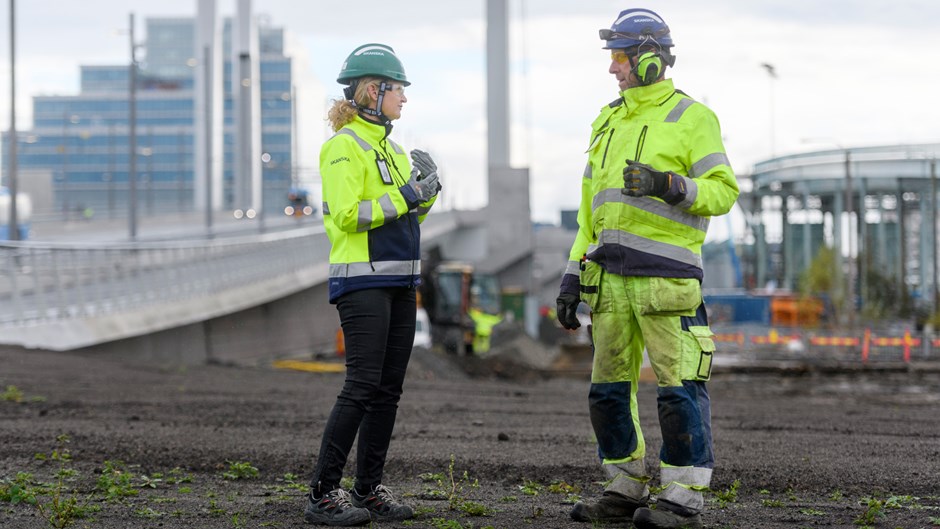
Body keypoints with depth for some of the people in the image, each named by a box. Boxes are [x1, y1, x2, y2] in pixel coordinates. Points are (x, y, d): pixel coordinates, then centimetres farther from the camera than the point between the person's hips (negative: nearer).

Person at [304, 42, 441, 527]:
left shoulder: (389, 147, 18)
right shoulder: (344, 146, -9)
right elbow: (347, 214, -18)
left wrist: (425, 192, 3)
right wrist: (405, 196, -16)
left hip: (399, 281, 9)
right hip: (362, 281, -9)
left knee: (388, 389, 7)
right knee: (362, 386, -12)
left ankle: (369, 489, 13)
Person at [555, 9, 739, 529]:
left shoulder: (692, 117, -1)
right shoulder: (608, 121, 19)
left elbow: (723, 191, -7)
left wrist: (670, 185, -23)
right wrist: (573, 273, 15)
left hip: (665, 272, -7)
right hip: (609, 275, 7)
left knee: (678, 387, -7)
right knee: (608, 387, 9)